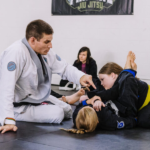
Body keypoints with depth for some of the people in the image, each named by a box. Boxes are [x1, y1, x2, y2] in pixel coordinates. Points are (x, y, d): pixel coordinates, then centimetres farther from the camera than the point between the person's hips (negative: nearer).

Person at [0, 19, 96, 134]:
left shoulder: (45, 51, -3)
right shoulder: (16, 53, -31)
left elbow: (64, 67, 7)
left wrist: (81, 76, -16)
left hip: (40, 97, 9)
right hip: (20, 106, -9)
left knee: (67, 110, 10)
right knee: (57, 114, -21)